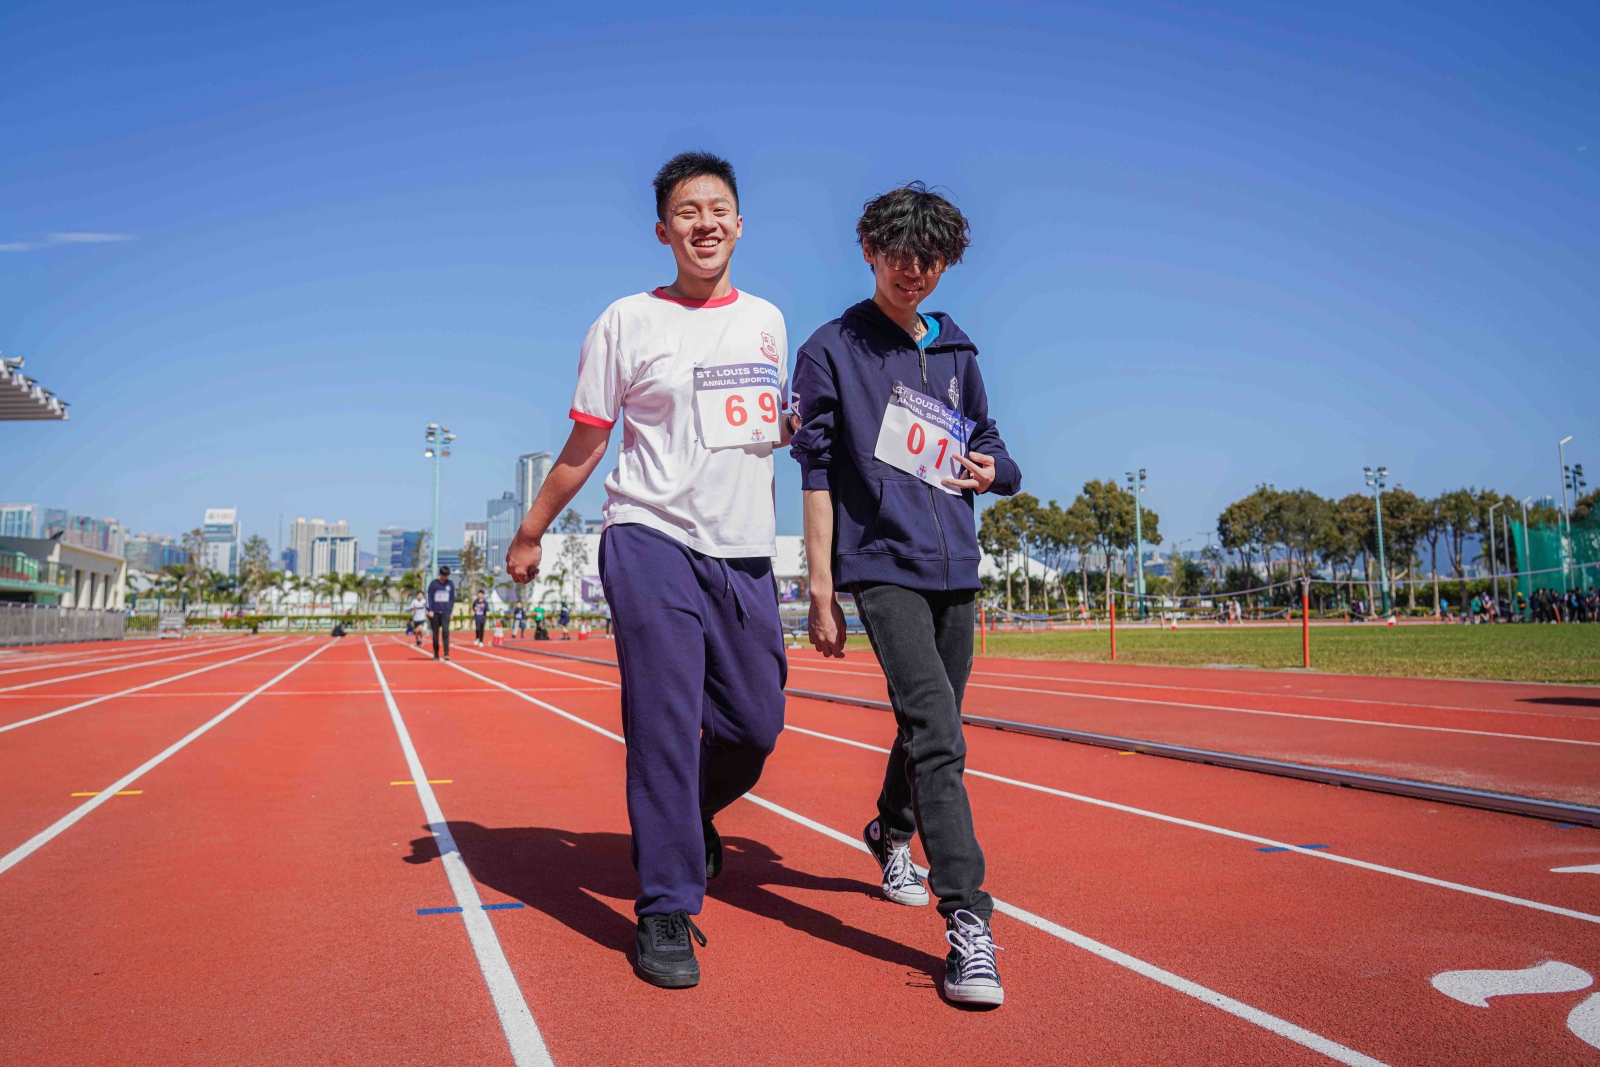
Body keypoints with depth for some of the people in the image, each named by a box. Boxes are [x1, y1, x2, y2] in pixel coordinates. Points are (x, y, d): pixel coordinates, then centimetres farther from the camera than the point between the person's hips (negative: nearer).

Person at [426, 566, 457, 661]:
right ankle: (436, 655, 14)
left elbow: (452, 598, 10)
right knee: (435, 634, 5)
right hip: (435, 613, 0)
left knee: (445, 631, -15)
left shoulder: (451, 584, 5)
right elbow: (429, 597, 2)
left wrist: (451, 612, 7)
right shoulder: (433, 584, 1)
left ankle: (446, 654, -18)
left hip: (446, 612, 0)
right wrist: (430, 610, -6)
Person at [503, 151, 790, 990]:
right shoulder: (628, 321, 1)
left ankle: (691, 814, 39)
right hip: (652, 541, -4)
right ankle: (665, 912, 3)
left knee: (756, 727, 7)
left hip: (746, 552, 5)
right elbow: (585, 445, 5)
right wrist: (530, 534, 7)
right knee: (666, 722, -9)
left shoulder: (767, 320, 14)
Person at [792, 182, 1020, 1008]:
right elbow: (817, 473, -4)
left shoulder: (957, 354, 15)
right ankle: (967, 925, -15)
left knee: (931, 727, 17)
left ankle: (891, 832, 44)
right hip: (883, 566, -6)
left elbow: (991, 448, 23)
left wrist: (992, 470, -3)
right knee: (938, 737, -17)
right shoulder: (832, 350, 0)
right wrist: (821, 591, -8)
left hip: (955, 569, 6)